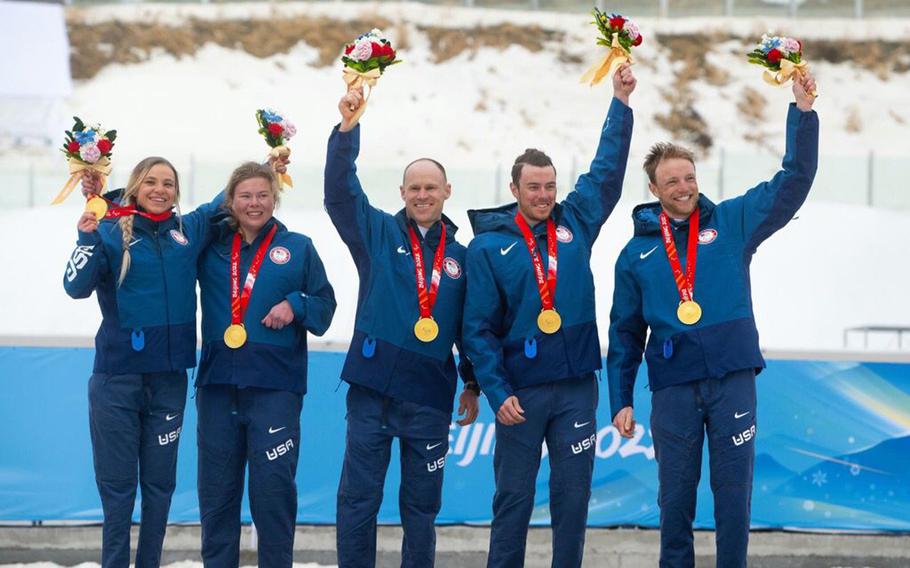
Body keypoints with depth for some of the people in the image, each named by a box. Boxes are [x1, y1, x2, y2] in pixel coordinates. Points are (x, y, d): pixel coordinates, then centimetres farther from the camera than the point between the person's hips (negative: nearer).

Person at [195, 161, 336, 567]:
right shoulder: (211, 245, 11)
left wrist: (294, 306, -11)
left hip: (275, 385, -3)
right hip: (218, 382, 3)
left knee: (273, 487, -6)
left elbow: (324, 305, 6)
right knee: (216, 488, 6)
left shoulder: (297, 248, 7)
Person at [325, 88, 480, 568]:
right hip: (373, 387, -1)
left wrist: (473, 384, 13)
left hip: (430, 395, 1)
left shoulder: (460, 256, 8)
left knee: (422, 504, 9)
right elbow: (339, 190, -10)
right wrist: (347, 129, -23)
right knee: (358, 498, 1)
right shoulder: (378, 233, 3)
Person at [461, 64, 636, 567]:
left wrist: (621, 102, 8)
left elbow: (607, 168, 13)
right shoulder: (489, 246, -2)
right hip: (520, 391, -2)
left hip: (575, 387, 3)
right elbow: (478, 328, -4)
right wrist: (497, 392, -12)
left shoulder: (575, 223, 7)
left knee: (573, 496, 5)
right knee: (513, 498, 4)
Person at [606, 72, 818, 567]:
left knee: (734, 492, 2)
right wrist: (620, 401, 8)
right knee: (675, 496, 7)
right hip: (673, 389, 1)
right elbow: (625, 333, 13)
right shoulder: (637, 254, 9)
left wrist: (803, 110, -12)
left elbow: (794, 180, -1)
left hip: (732, 379, -1)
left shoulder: (732, 223, 5)